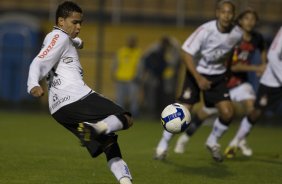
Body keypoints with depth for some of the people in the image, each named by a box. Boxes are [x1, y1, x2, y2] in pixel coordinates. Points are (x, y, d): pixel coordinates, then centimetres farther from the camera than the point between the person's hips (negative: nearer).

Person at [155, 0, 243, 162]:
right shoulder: (205, 30, -27)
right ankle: (163, 144, 9)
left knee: (228, 113, -10)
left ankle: (213, 142, 18)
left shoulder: (237, 34, -13)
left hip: (218, 76, 4)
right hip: (197, 73, -4)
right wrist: (199, 78, -28)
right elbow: (187, 54, -22)